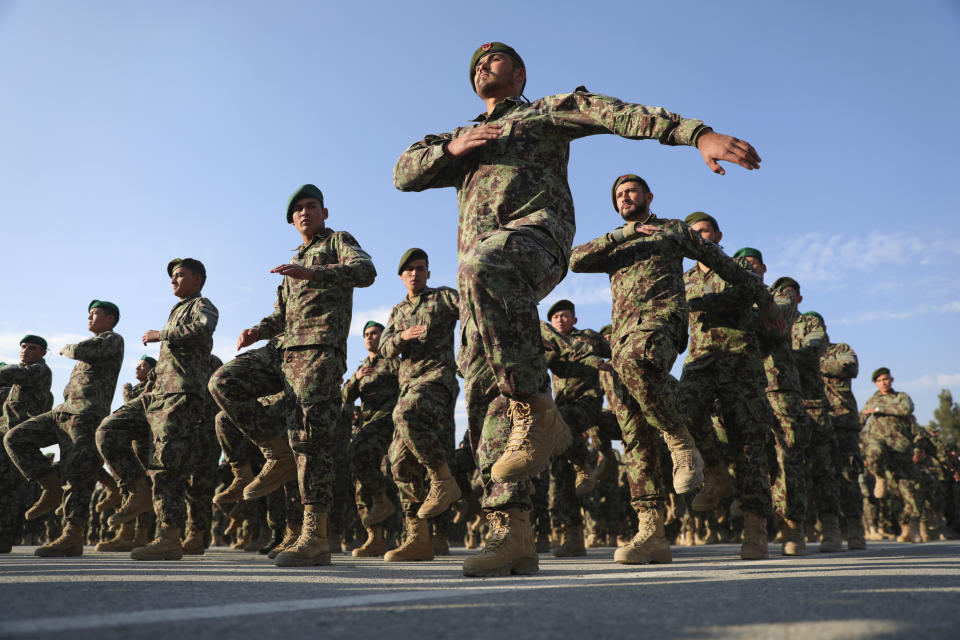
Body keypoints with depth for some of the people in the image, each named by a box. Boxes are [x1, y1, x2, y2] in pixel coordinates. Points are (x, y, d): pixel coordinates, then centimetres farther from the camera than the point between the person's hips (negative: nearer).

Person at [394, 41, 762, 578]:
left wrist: (699, 134, -9)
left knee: (484, 270, -40)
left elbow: (622, 113, 7)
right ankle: (513, 533, -11)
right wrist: (452, 148, 6)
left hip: (536, 228, -5)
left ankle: (538, 413, -32)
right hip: (479, 258, 5)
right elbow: (404, 173, 24)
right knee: (486, 391, -10)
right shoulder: (461, 140, 37)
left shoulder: (548, 111, 23)